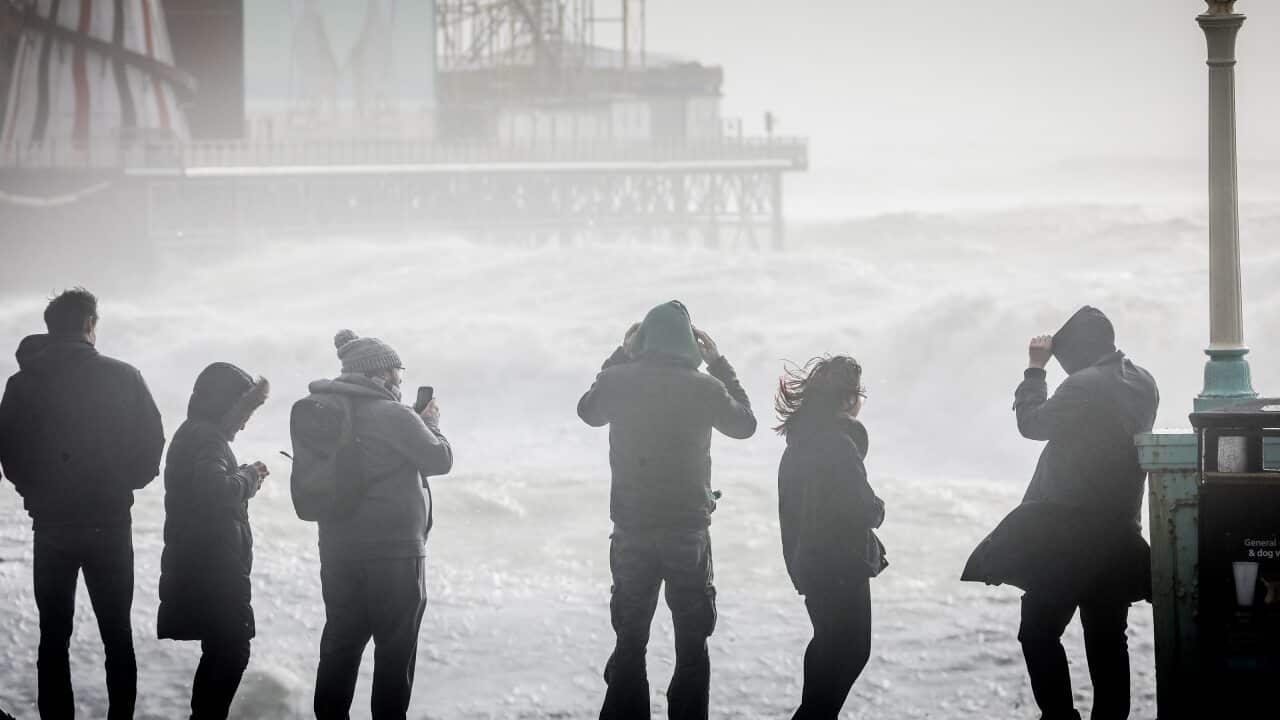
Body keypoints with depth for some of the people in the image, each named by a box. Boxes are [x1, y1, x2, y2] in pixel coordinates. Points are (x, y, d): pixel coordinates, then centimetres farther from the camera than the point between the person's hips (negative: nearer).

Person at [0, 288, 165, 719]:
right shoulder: (122, 377, -7)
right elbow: (151, 445, -5)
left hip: (51, 525, 1)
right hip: (110, 523, -1)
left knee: (54, 636, 7)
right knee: (116, 633, 10)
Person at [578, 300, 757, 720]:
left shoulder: (618, 380, -6)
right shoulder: (704, 387, -11)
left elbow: (589, 411, 18)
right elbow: (744, 425, 10)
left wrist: (620, 356, 18)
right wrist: (719, 364, 13)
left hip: (631, 531, 2)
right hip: (688, 529, -2)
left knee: (630, 641, 10)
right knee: (691, 645, 7)